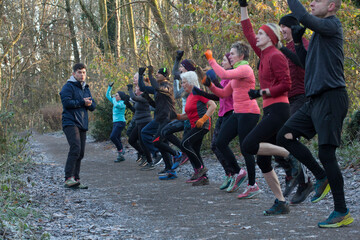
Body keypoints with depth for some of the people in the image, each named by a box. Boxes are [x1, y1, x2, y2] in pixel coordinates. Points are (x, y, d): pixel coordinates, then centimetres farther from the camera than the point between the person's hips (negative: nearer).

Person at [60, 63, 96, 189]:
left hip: (82, 124, 8)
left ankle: (75, 180, 10)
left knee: (80, 153, 6)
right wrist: (82, 102, -12)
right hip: (70, 123, -8)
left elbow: (93, 106, 18)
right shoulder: (68, 86, -2)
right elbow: (66, 102, -15)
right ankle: (68, 178, -24)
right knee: (75, 148, -22)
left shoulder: (86, 88, 22)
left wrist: (90, 103, -4)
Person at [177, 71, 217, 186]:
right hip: (195, 126, 10)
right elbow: (188, 115, 23)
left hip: (202, 125, -10)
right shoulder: (189, 97, 18)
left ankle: (200, 168, -10)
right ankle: (204, 178, 12)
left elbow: (213, 105, -16)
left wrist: (203, 118, -23)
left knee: (184, 143, -19)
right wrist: (177, 116, 7)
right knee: (195, 152, 8)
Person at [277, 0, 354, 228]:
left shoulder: (332, 25, -9)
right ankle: (322, 177, 14)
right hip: (316, 98, 9)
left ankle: (342, 213, 0)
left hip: (331, 98, -9)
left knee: (326, 153, -8)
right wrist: (298, 41, 13)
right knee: (285, 136, 6)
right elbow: (307, 62, 25)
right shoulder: (320, 31, 19)